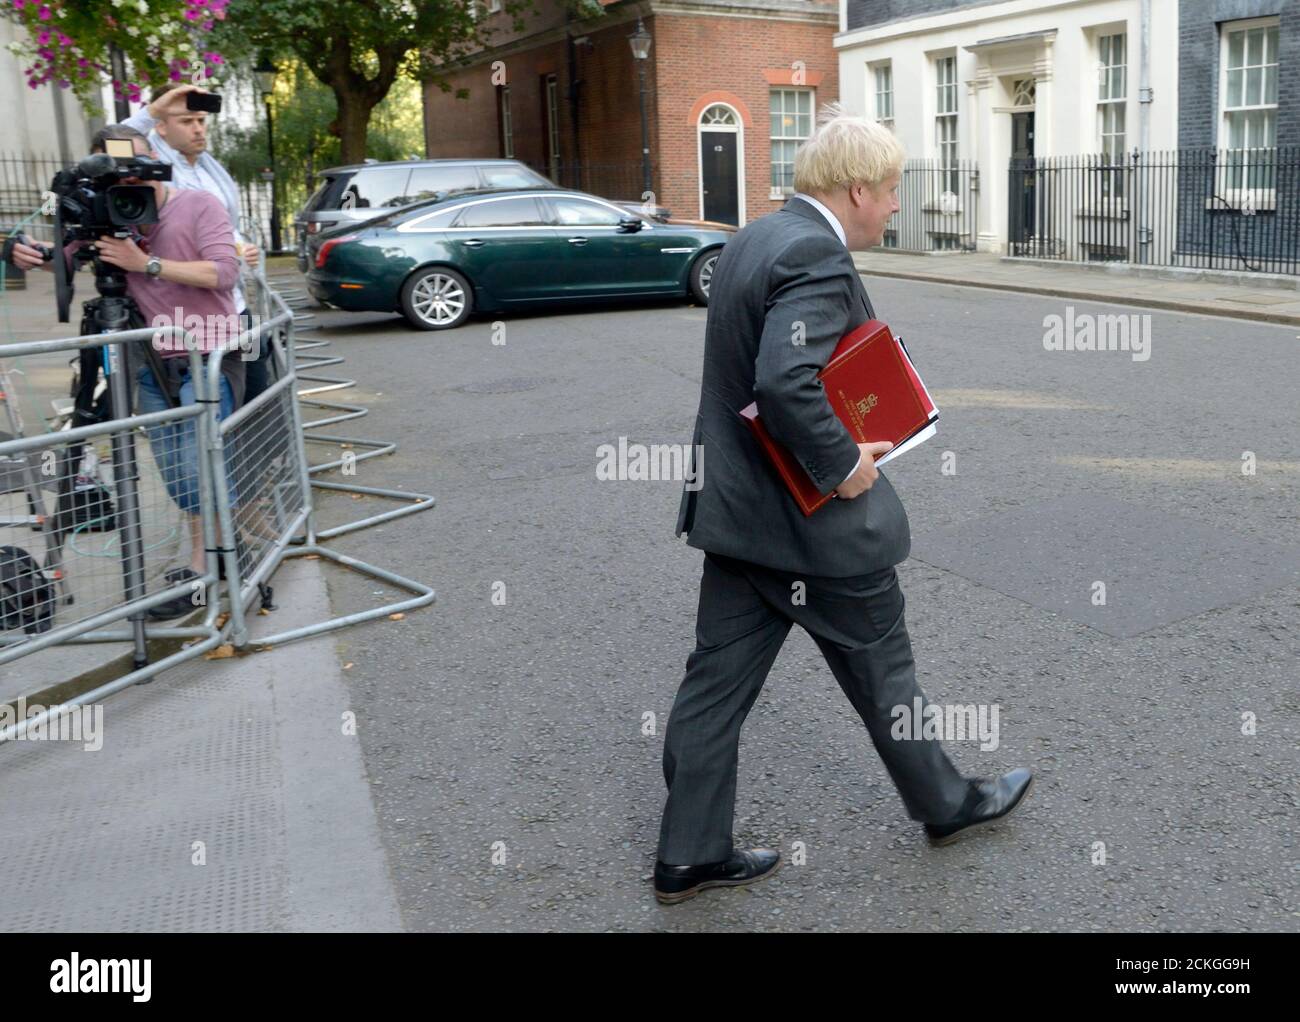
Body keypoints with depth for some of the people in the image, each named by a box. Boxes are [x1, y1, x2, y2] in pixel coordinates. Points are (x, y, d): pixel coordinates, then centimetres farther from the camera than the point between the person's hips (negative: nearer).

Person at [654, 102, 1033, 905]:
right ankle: (945, 803, 36)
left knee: (719, 679, 11)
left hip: (736, 506, 9)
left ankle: (689, 855, 20)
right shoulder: (817, 258, -20)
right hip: (813, 520, -8)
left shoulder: (751, 241, 10)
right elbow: (786, 384, -33)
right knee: (881, 668, 13)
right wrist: (844, 463, -21)